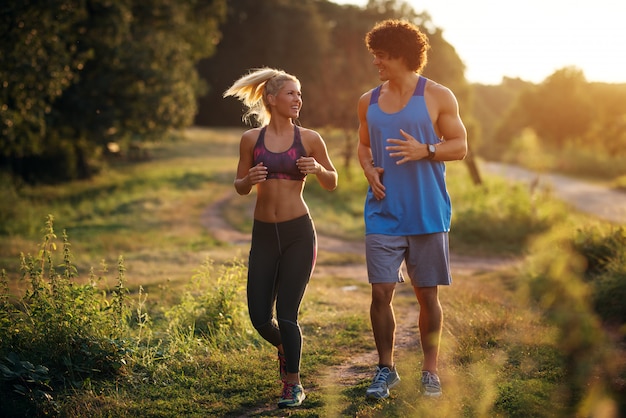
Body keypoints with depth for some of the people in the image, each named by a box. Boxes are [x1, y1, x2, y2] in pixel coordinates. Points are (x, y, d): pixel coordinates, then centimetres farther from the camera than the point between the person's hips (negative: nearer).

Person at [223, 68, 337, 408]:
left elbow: (332, 184, 9)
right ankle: (284, 348, 38)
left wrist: (318, 169, -12)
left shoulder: (309, 139, 0)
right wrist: (250, 179, -12)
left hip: (298, 233, -2)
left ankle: (293, 385, 13)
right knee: (259, 317, 3)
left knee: (286, 313, -6)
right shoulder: (251, 139, 3)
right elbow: (239, 187, 10)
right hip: (264, 235, 2)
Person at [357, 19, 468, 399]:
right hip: (384, 214, 2)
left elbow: (460, 146, 1)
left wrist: (424, 150, -17)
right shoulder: (369, 102, 10)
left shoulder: (438, 97, -1)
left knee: (428, 294, 5)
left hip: (428, 214, -2)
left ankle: (431, 372, 19)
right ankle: (386, 369, 13)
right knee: (381, 292, -3)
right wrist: (369, 169, 0)